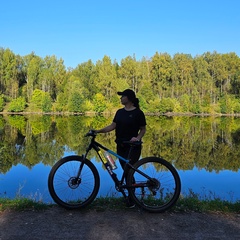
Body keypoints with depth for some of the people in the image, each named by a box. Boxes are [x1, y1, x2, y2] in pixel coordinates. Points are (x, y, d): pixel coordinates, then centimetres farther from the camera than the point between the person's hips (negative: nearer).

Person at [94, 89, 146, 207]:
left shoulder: (138, 113, -8)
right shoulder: (119, 112, 9)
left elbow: (143, 129, -3)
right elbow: (112, 126, 4)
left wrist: (137, 138, -21)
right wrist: (98, 131, -7)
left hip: (133, 147, -6)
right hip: (121, 146, 6)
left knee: (129, 172, -7)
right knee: (126, 172, 12)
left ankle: (131, 198, 9)